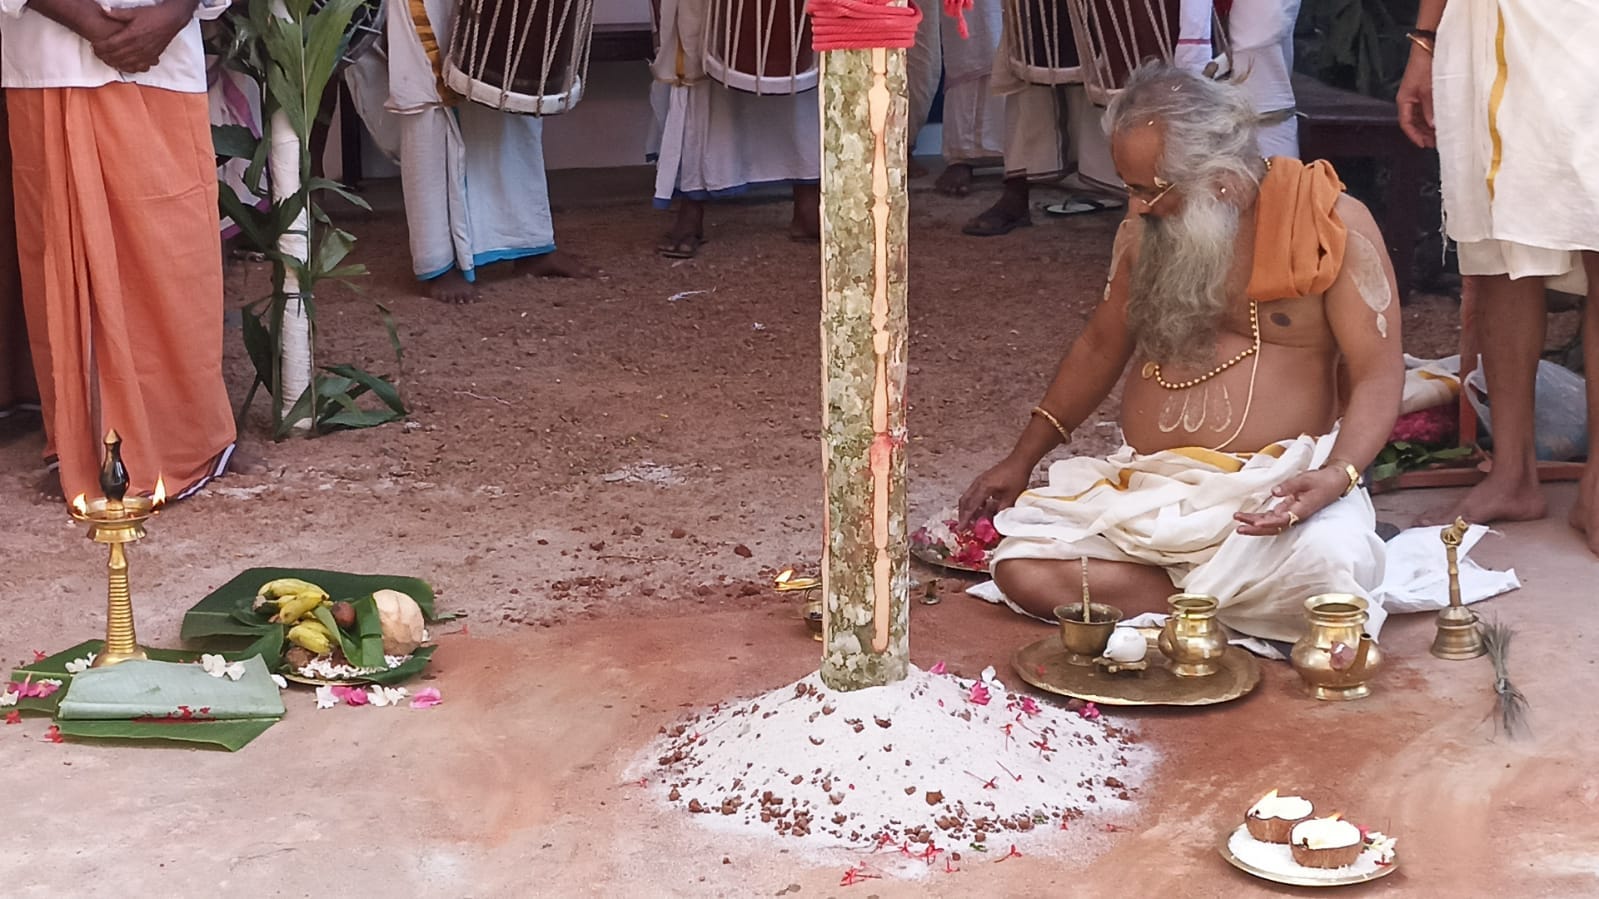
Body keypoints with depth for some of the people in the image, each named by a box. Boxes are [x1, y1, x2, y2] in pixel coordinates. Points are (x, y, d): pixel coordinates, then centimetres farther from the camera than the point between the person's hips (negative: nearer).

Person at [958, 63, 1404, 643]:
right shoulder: (1147, 229, 10)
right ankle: (1241, 611, -14)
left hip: (1274, 488, -5)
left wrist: (1337, 476, -26)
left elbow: (1378, 377, -7)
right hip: (1144, 489, 5)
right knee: (1020, 568, -20)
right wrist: (1022, 458, 22)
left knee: (1330, 561, -38)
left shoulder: (1330, 225, -6)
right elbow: (1101, 345, 24)